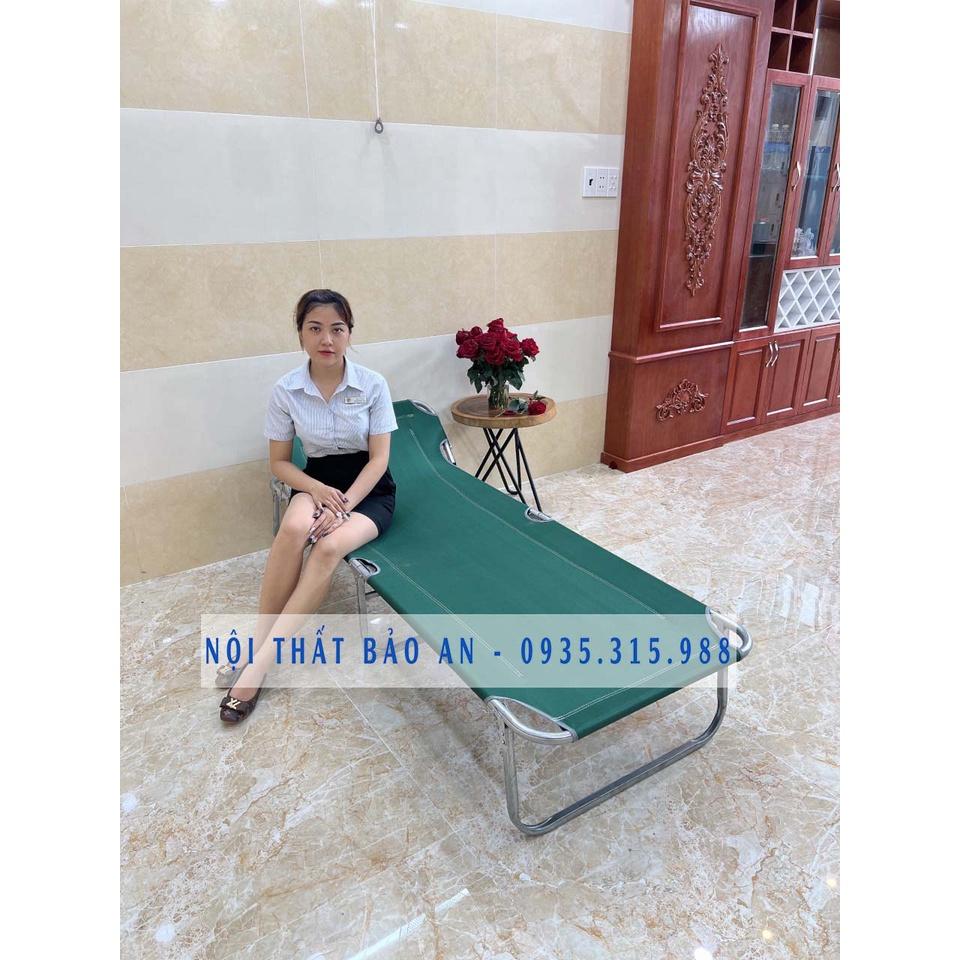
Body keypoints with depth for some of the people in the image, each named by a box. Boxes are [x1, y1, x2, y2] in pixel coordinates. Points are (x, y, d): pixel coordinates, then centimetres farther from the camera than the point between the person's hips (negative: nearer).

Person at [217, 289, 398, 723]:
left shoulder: (372, 384, -12)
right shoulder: (286, 390, -8)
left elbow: (379, 458, -11)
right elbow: (280, 462, -1)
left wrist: (343, 505, -24)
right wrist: (319, 491, -19)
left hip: (370, 488, -1)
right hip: (317, 481, 2)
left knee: (329, 546, -32)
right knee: (294, 528, -34)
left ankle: (261, 661, -24)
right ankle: (258, 640, -20)